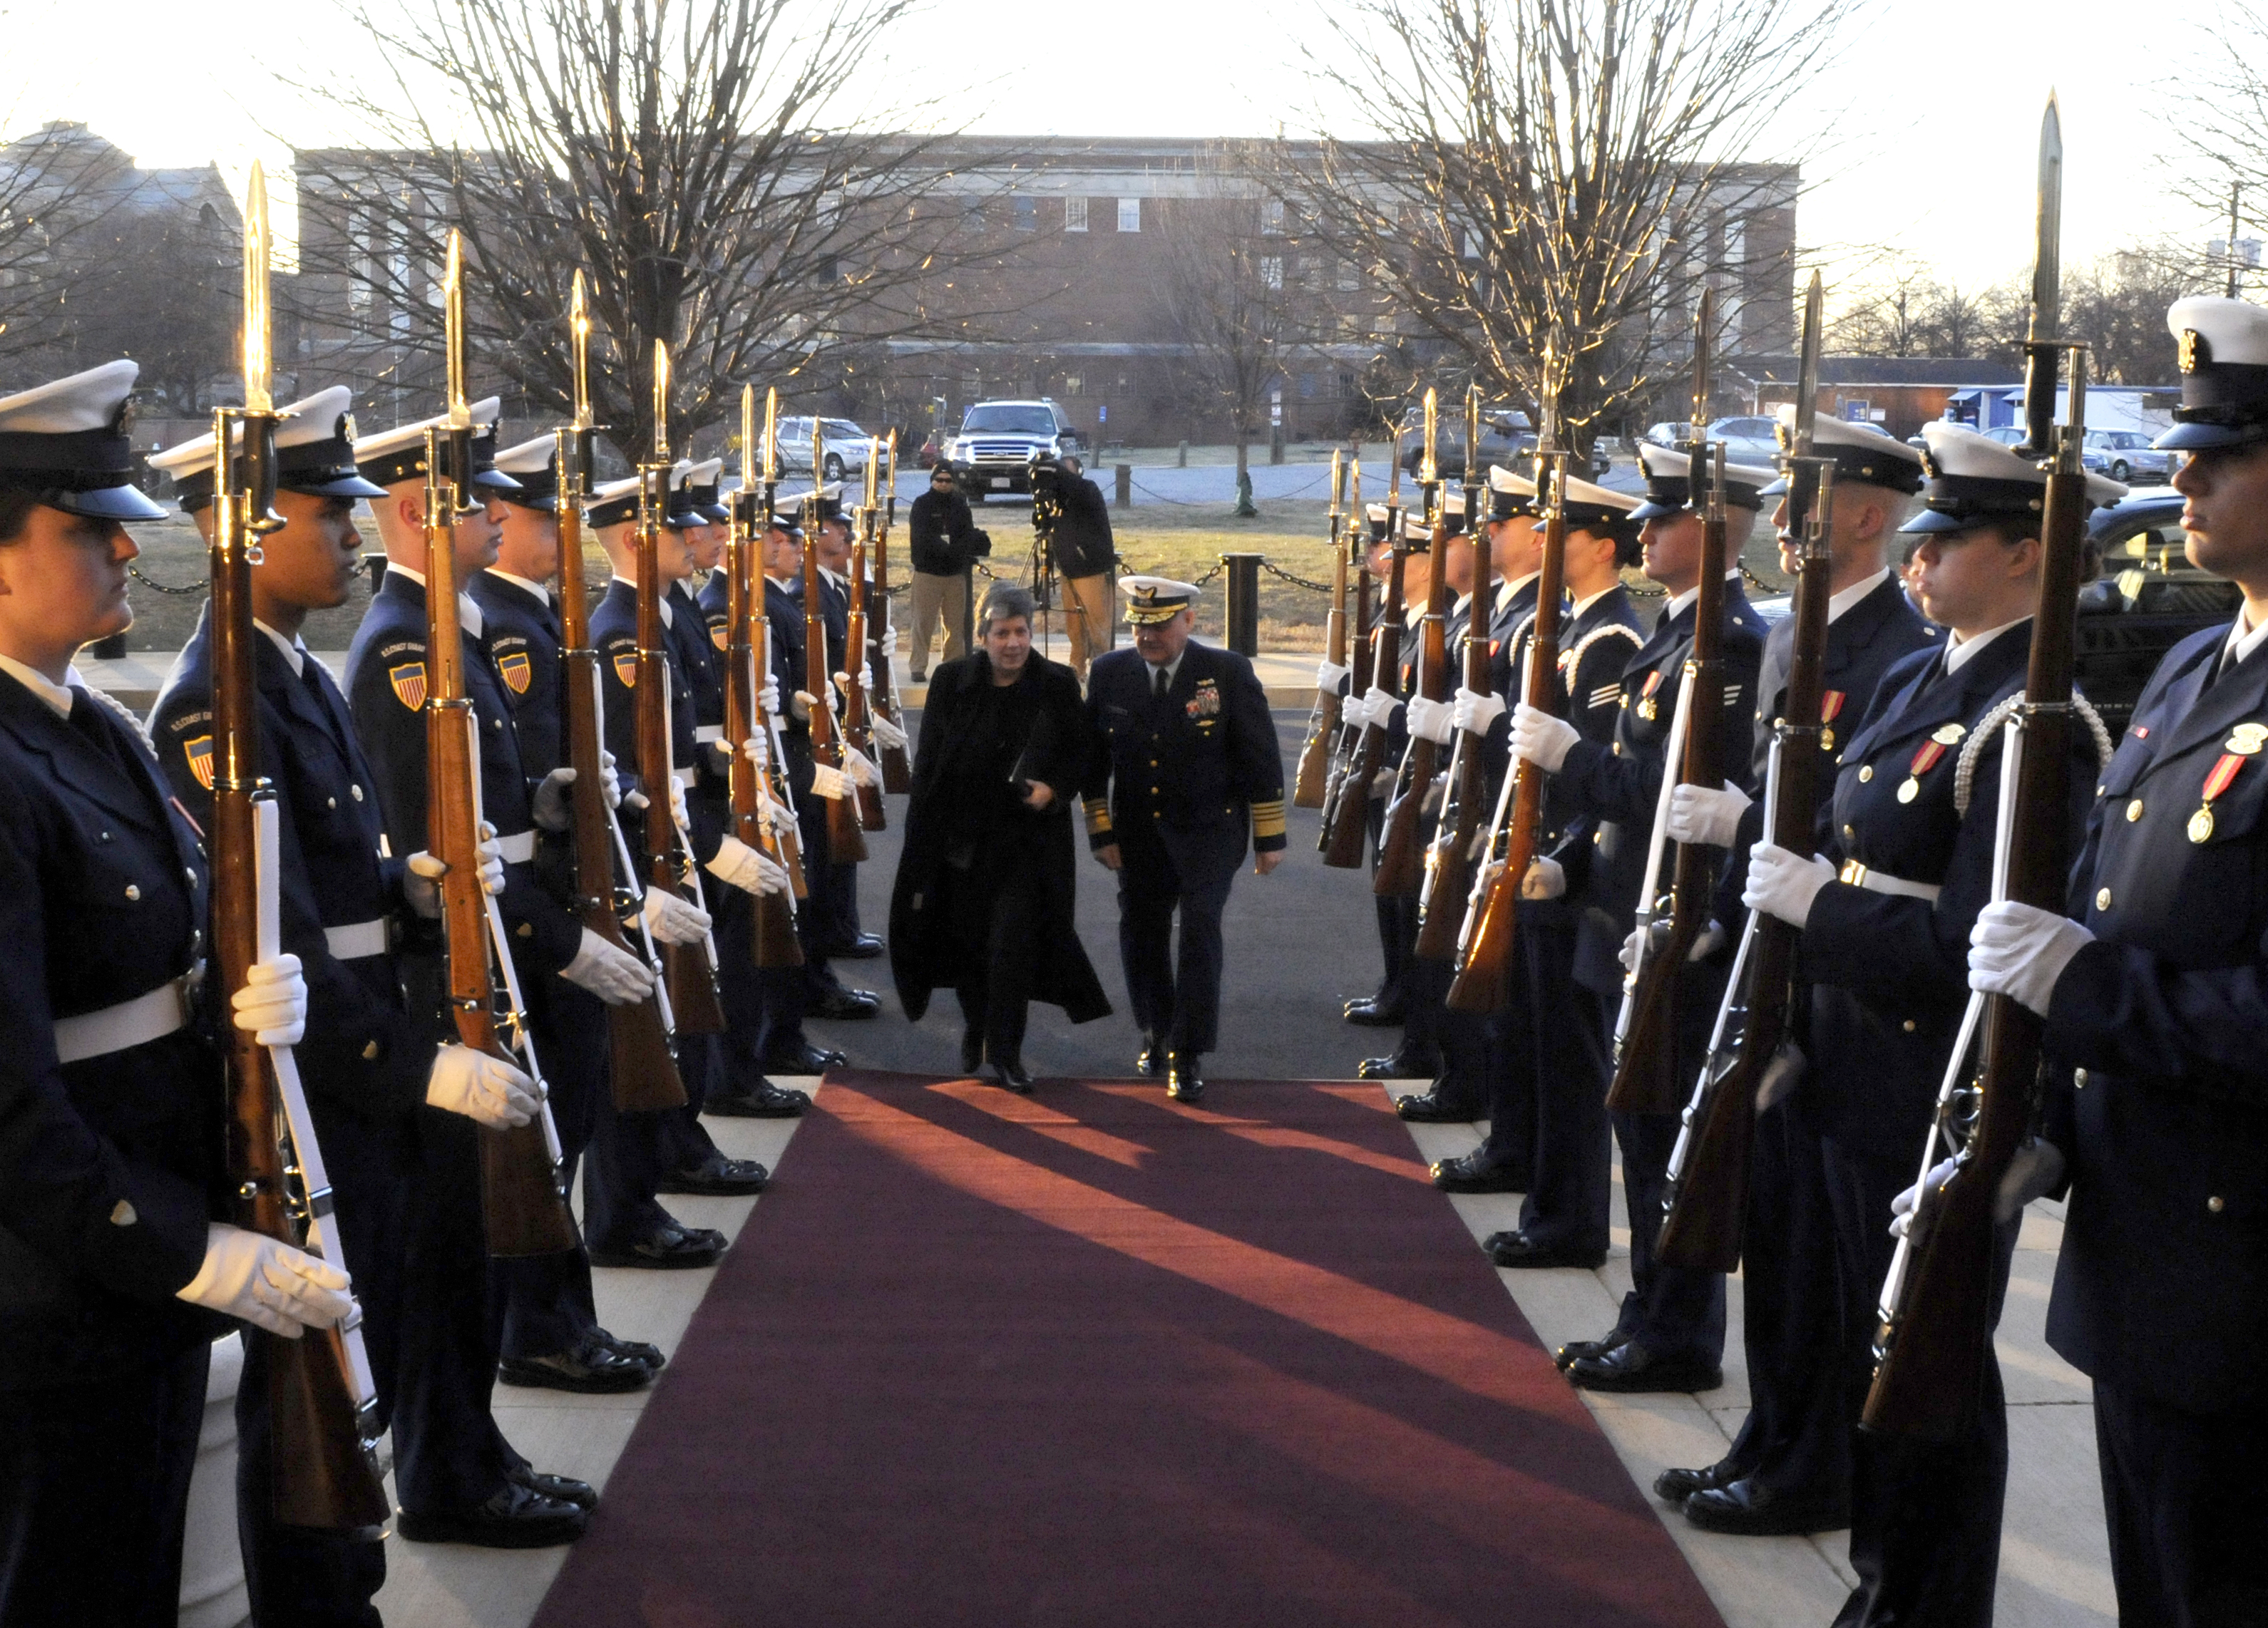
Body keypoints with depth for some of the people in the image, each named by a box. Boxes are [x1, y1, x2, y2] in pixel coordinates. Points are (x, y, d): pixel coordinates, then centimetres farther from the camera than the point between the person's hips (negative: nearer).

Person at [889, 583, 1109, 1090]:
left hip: (1028, 839, -2)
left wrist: (1054, 788, -14)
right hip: (963, 835, 2)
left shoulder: (1057, 685, -3)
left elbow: (1082, 752, 5)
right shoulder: (952, 682, -1)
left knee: (1012, 944, -9)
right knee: (967, 941, 12)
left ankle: (1006, 1051, 1)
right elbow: (928, 763, 2)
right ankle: (974, 1030, 36)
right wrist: (924, 839, -2)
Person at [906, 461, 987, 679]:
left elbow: (969, 536, 6)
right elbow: (921, 538, -13)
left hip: (956, 573, 4)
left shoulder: (960, 505, 11)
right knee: (923, 623, -5)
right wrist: (949, 549, -25)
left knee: (956, 624, 7)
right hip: (927, 571, -4)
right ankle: (918, 667, -2)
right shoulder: (922, 505, -1)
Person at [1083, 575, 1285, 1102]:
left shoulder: (1228, 672, -10)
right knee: (1141, 935, 12)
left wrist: (1269, 838, -5)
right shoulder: (1109, 673, -3)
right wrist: (1101, 831, 3)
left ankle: (1185, 1056, -5)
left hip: (1209, 833, -3)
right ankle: (1158, 1034, 34)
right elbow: (1094, 759, 6)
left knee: (1200, 932, -13)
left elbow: (1261, 757, -6)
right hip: (1138, 836, 3)